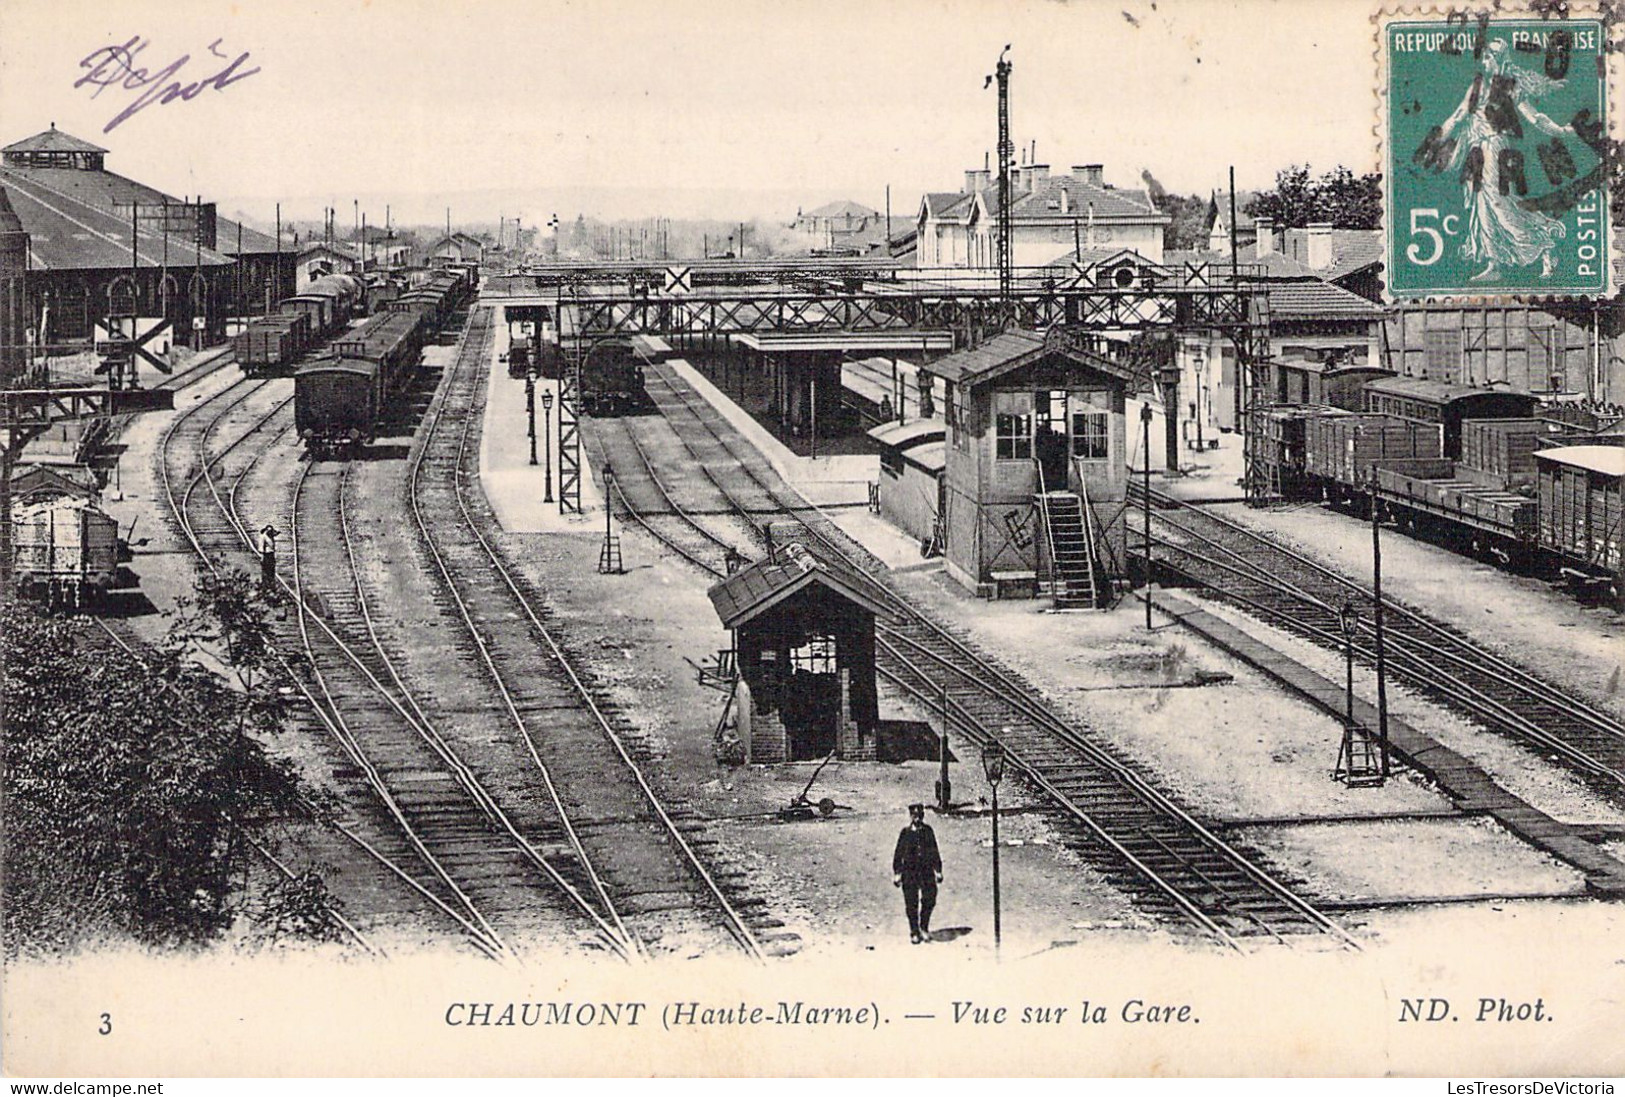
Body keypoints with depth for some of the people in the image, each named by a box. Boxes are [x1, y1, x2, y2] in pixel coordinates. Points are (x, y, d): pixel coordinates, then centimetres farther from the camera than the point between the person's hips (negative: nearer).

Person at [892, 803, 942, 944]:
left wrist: (938, 870, 12)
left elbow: (934, 852, 14)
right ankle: (914, 932, 14)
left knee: (930, 899, -4)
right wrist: (897, 873, -1)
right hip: (909, 871, -2)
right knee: (911, 903, 2)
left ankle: (924, 927, 17)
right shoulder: (905, 833, 1)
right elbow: (898, 854, 3)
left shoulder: (928, 831, 7)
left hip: (927, 870, 2)